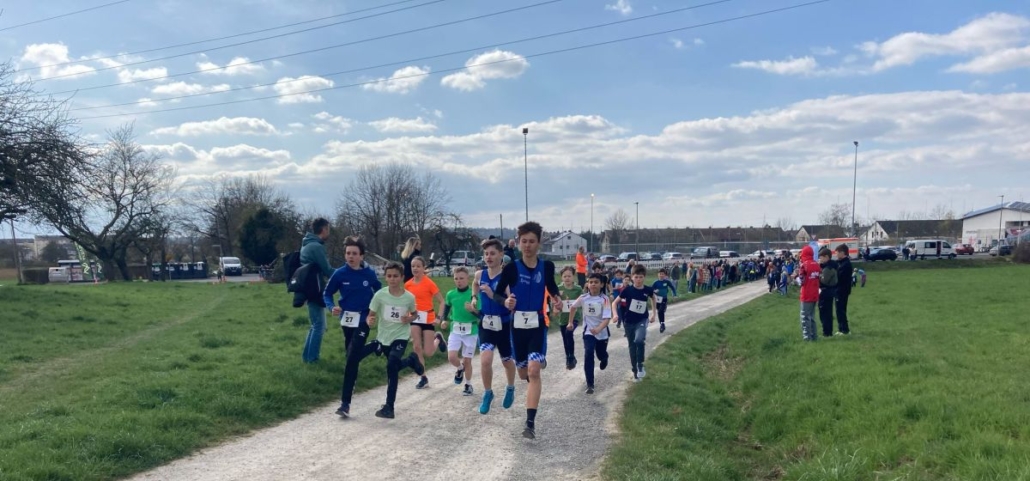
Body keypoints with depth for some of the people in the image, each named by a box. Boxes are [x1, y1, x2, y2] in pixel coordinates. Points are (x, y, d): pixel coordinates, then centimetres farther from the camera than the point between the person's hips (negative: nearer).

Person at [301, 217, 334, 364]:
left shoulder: (307, 244, 14)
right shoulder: (316, 246, -18)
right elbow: (327, 271, -17)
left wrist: (339, 273, 14)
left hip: (309, 289, 10)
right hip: (315, 290, -10)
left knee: (316, 324, 17)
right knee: (319, 325, -1)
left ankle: (307, 355, 21)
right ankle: (312, 358, 3)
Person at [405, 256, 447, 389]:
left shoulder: (429, 283, -12)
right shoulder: (408, 284, 2)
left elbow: (441, 301, -9)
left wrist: (439, 317, -20)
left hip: (428, 318, -4)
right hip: (414, 318, 4)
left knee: (428, 352, -4)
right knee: (417, 348, -4)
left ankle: (438, 338, 30)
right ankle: (423, 378, 8)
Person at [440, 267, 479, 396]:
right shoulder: (451, 294, -1)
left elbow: (481, 314, -13)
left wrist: (473, 310, -32)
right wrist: (445, 320, 11)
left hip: (471, 331, -3)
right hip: (455, 330, 3)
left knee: (467, 361, 5)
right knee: (451, 357, -12)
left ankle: (468, 385, 26)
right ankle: (460, 368, 23)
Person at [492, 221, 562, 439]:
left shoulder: (547, 266, -2)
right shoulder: (511, 268, -8)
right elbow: (497, 293, -1)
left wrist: (556, 297, -4)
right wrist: (506, 301, -23)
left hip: (538, 323, -1)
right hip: (517, 324, 1)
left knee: (534, 370, -17)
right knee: (523, 372, 14)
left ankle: (530, 423, -16)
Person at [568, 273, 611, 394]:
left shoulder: (605, 299, -19)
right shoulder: (583, 298, -11)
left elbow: (607, 318, -26)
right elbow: (573, 308, 10)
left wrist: (598, 329, -42)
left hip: (602, 332, 0)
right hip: (588, 331, 0)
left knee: (601, 355, 18)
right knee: (588, 355, -19)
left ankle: (604, 358, 59)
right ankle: (590, 384, -15)